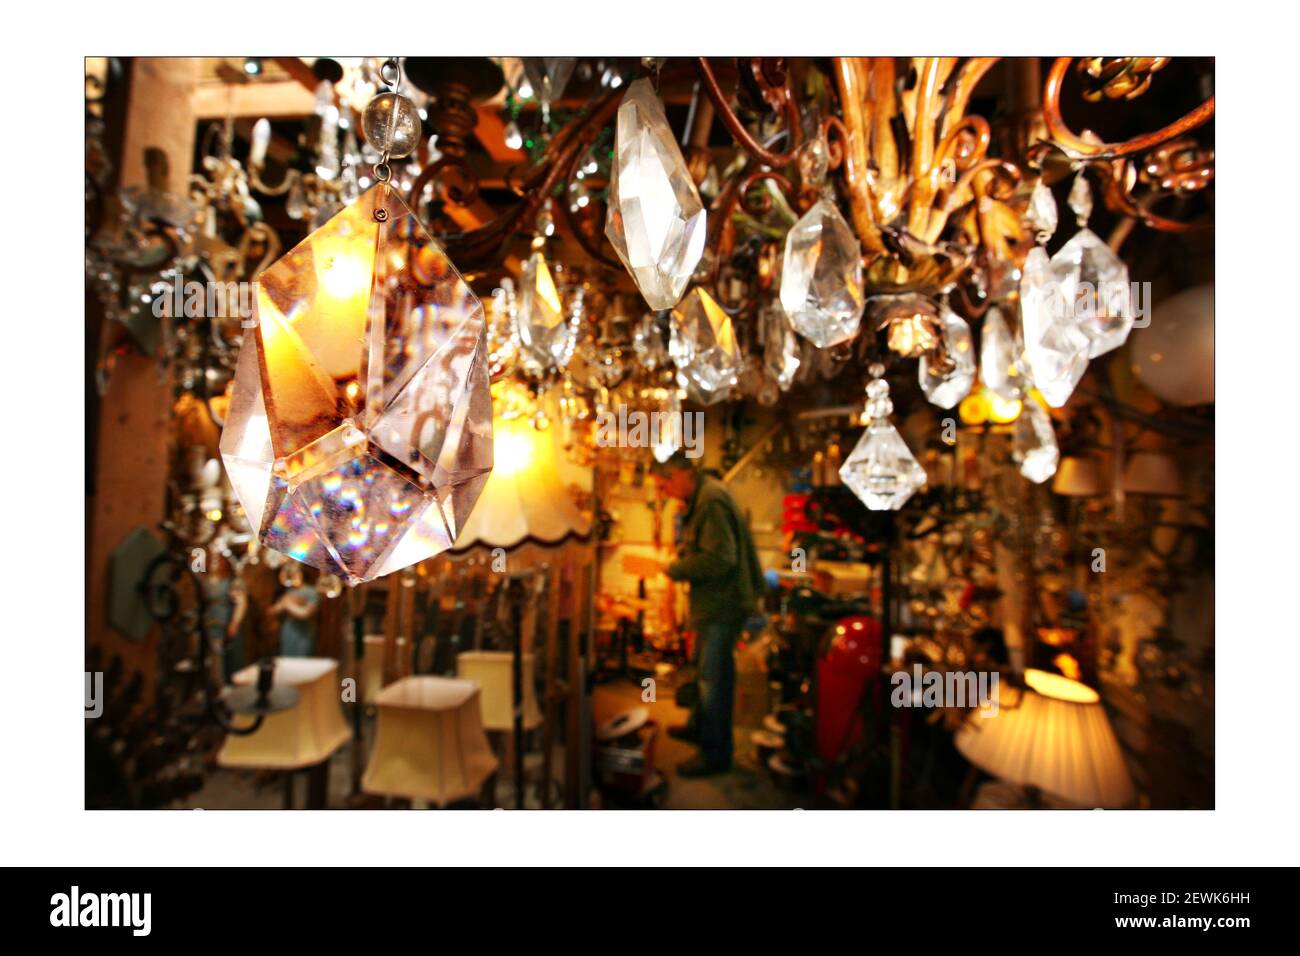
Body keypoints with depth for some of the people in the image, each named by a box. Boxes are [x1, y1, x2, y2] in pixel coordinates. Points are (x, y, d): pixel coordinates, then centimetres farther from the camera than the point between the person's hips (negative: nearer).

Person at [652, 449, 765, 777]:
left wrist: (675, 571, -18)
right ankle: (699, 727, 43)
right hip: (713, 601, 11)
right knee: (705, 667, 24)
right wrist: (681, 553, 6)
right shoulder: (701, 497, 11)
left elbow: (720, 557, -27)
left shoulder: (712, 500, -22)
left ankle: (716, 754, 14)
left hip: (723, 602, -11)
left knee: (713, 676, 0)